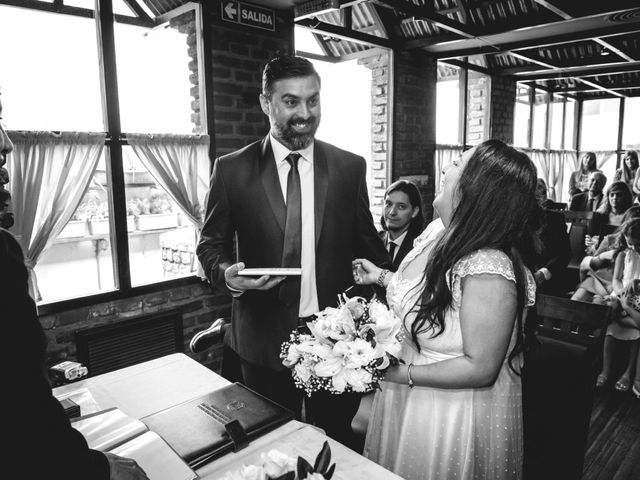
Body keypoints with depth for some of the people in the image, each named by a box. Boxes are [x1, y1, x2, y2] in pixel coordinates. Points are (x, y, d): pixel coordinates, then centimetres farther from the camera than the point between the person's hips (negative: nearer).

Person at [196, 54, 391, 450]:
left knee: (337, 444, 19)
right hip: (265, 339, 0)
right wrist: (227, 274, -17)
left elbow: (368, 243, 5)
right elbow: (211, 245, 3)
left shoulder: (350, 167, -1)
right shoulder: (232, 170, -5)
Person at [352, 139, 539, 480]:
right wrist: (381, 276, 9)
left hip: (456, 415, -8)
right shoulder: (437, 232, -5)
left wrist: (404, 374, -24)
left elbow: (480, 368, -26)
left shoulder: (488, 270, -31)